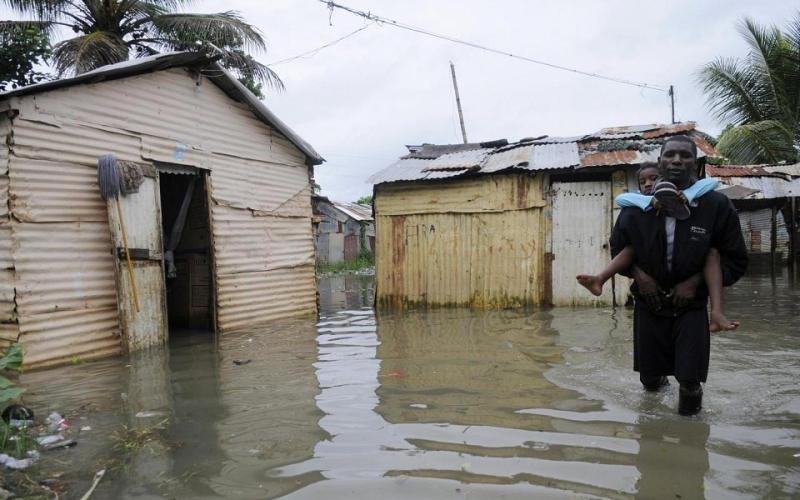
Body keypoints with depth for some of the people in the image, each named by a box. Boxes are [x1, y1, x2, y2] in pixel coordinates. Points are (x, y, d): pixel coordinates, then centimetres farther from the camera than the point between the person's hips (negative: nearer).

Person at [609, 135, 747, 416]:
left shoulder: (716, 205, -11)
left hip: (690, 303, -2)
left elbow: (735, 260, -3)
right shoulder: (636, 207, -6)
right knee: (649, 380, 13)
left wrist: (696, 281, -14)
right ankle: (659, 377, 49)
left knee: (690, 380, -6)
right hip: (649, 301, 2)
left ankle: (690, 391, 30)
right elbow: (617, 249, 9)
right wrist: (638, 274, -8)